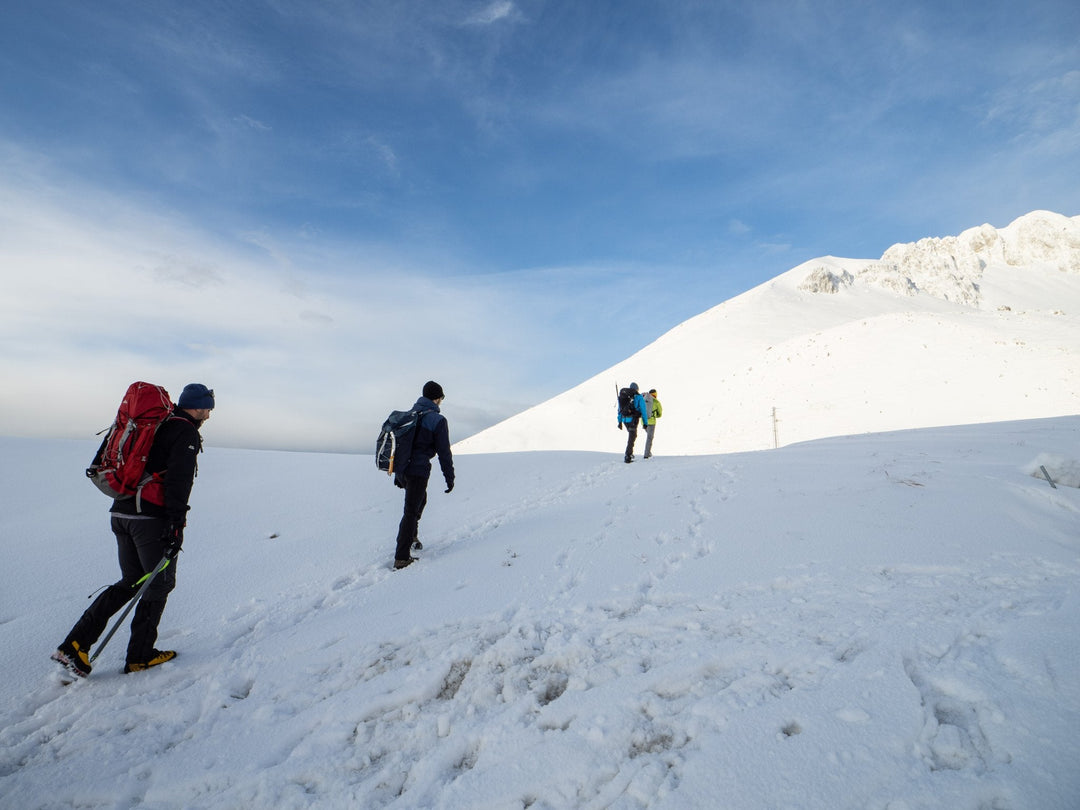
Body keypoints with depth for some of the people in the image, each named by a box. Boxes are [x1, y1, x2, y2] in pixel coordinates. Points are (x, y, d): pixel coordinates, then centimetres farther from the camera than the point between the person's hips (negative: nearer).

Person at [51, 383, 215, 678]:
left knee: (131, 582, 20)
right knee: (159, 584, 8)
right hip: (152, 518, -8)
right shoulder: (187, 433, -11)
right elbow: (178, 482, -20)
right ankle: (140, 655, 18)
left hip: (121, 513, 8)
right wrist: (177, 525, -18)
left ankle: (75, 644, 12)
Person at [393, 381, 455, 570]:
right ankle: (401, 558, 2)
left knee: (421, 499, 28)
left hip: (403, 467, 8)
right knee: (411, 511, -2)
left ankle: (412, 536, 38)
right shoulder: (437, 420, -11)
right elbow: (444, 452, -10)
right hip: (419, 470, -8)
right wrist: (450, 478, -1)